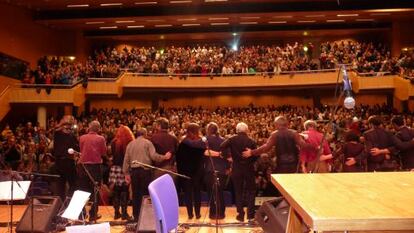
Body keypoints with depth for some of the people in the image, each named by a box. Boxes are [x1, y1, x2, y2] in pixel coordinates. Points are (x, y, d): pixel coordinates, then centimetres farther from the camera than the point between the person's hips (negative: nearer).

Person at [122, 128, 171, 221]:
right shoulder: (147, 142, -1)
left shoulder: (130, 144, 12)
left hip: (134, 171, 4)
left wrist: (126, 173, 13)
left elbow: (126, 160, 10)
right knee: (145, 193, 2)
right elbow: (154, 156, -12)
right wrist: (164, 157, 0)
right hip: (145, 170, -4)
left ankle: (136, 216, 14)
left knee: (135, 194, 9)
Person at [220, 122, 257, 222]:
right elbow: (255, 156, -7)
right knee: (251, 191, 14)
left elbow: (221, 147, -19)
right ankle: (250, 214, 11)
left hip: (237, 169, 0)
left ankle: (240, 215, 12)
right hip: (249, 169, 0)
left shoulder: (232, 139, -7)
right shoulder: (251, 141, -6)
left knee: (239, 192, 11)